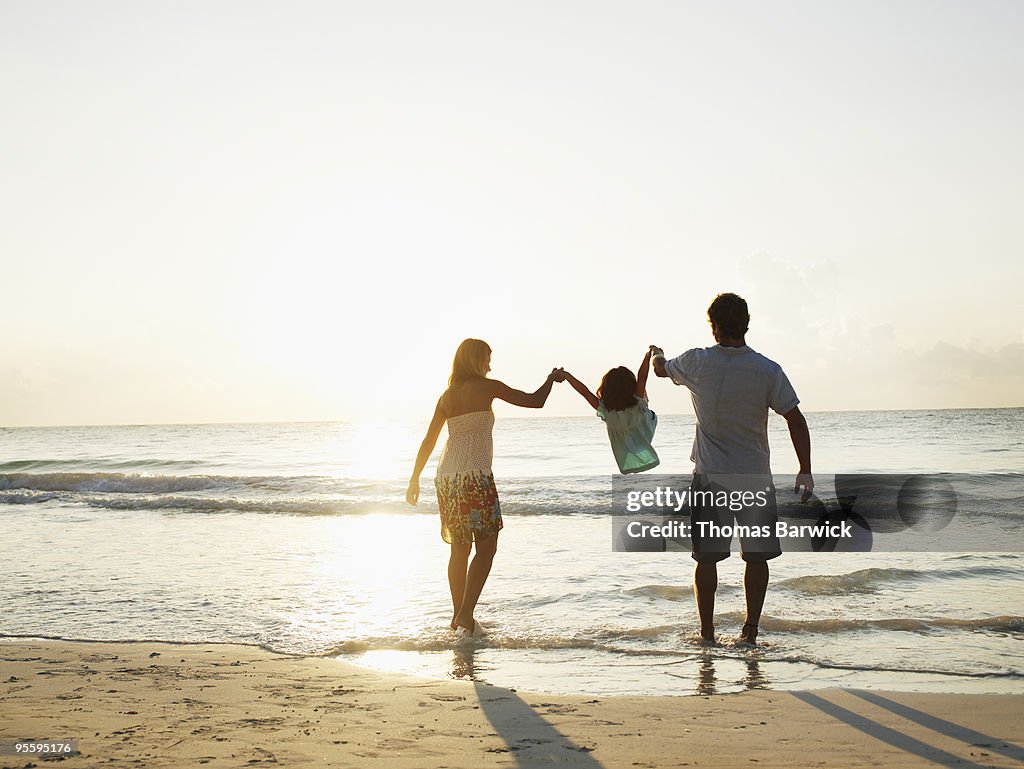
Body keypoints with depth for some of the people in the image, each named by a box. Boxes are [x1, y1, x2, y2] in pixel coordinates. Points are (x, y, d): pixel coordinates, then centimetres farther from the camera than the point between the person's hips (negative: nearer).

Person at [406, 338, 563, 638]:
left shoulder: (447, 395, 14)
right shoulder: (487, 387, -2)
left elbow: (428, 441, 16)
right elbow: (535, 401, 1)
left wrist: (415, 479, 23)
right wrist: (552, 378, 20)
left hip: (447, 477, 7)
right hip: (475, 476, -7)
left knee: (460, 547, 15)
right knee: (486, 546, -3)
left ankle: (459, 616, 20)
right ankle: (465, 616, -13)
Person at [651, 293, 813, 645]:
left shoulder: (696, 362, -6)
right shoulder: (768, 370, -9)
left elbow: (661, 369, 16)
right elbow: (796, 420, -10)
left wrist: (657, 354, 40)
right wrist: (805, 471, -3)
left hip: (710, 476, 1)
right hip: (755, 476, 0)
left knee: (707, 557, 10)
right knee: (756, 556, 12)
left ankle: (707, 632, 14)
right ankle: (751, 629, 11)